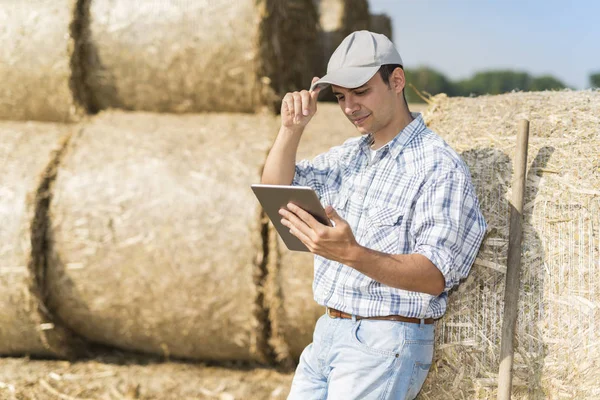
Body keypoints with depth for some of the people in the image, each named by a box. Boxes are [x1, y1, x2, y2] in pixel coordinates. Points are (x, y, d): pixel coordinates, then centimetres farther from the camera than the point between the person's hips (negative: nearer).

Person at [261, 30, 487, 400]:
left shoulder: (440, 167, -13)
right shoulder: (348, 155, 13)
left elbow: (435, 276, -20)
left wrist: (351, 254, -35)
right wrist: (292, 128, -1)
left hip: (385, 342, -7)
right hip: (327, 333, 8)